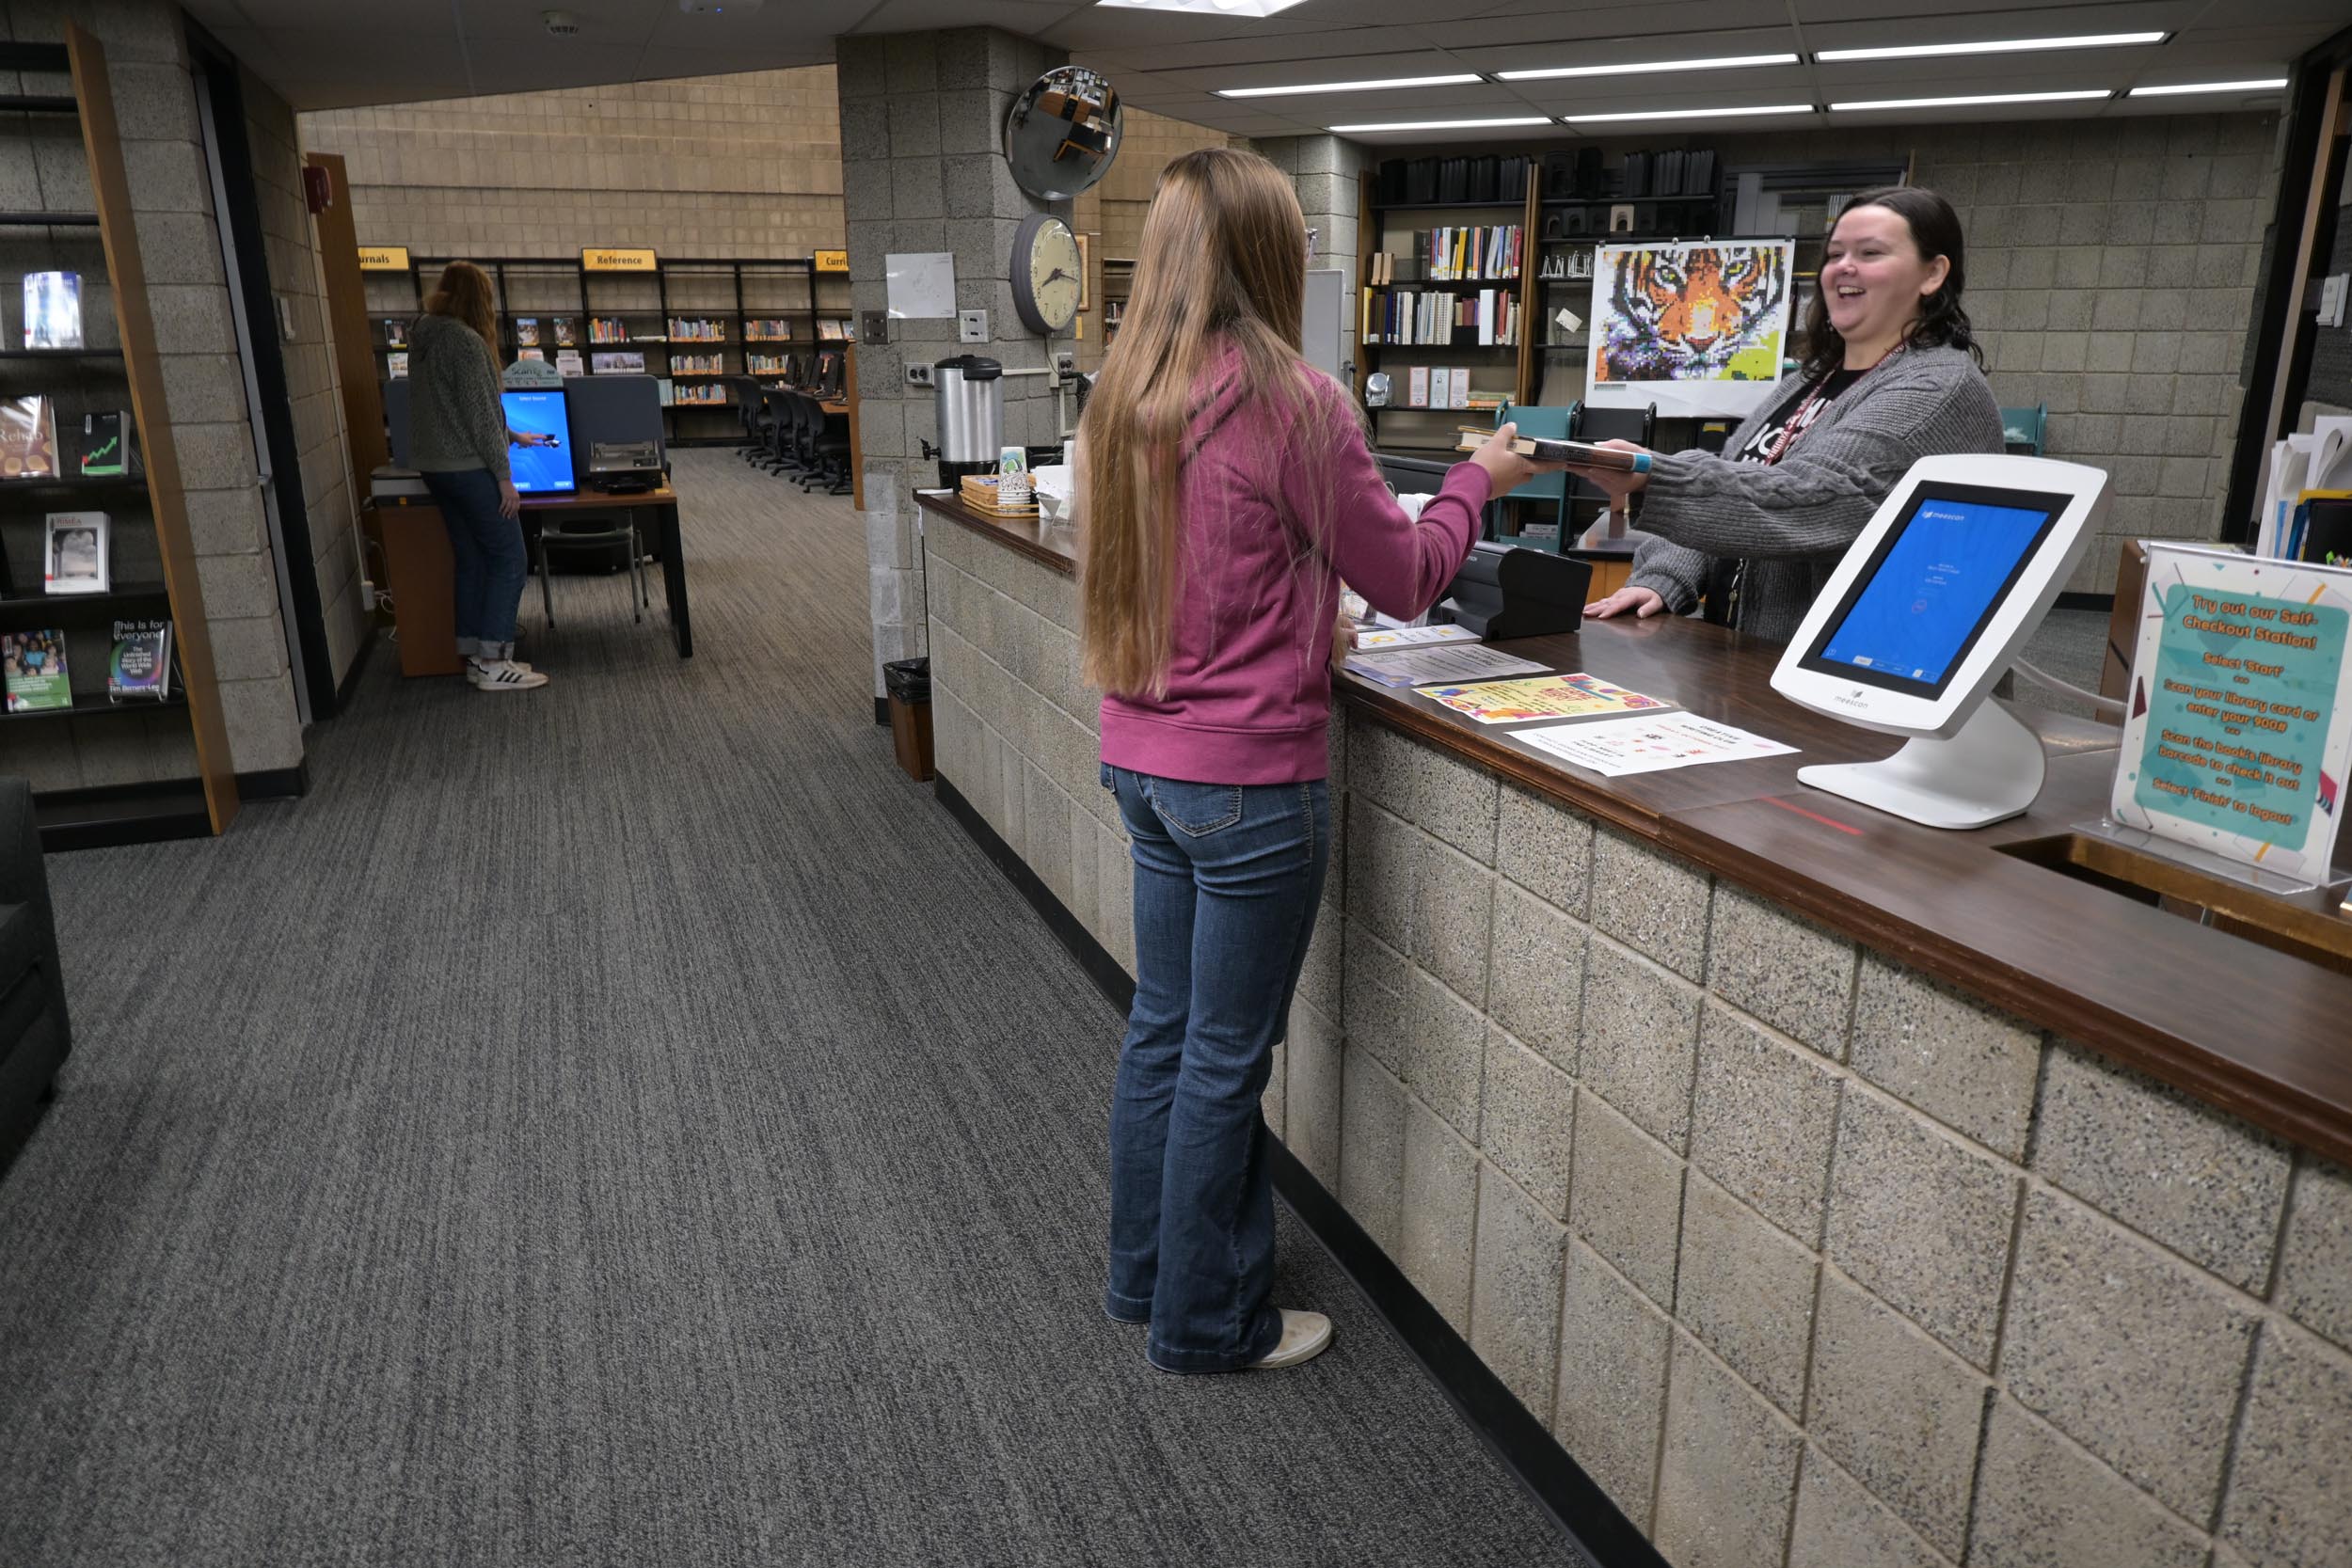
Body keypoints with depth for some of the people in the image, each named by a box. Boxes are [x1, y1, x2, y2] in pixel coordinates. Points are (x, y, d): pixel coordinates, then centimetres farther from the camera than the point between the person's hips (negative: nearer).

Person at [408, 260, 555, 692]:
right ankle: (493, 663, -3)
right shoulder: (466, 341, -16)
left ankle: (476, 657, 17)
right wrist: (503, 475, -15)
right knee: (509, 560, -2)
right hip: (469, 468, -9)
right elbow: (479, 414, -19)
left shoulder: (423, 338, 12)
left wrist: (513, 437, 29)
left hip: (436, 467, 9)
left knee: (470, 560, 14)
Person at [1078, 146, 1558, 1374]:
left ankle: (1146, 1274, 36)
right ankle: (1206, 1322, 24)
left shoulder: (1123, 395, 6)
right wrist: (1477, 477, 9)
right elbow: (1408, 578, -7)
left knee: (1163, 1027, 19)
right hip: (1248, 776, -8)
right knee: (1226, 1057, 6)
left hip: (1141, 758, 8)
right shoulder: (1293, 400, -16)